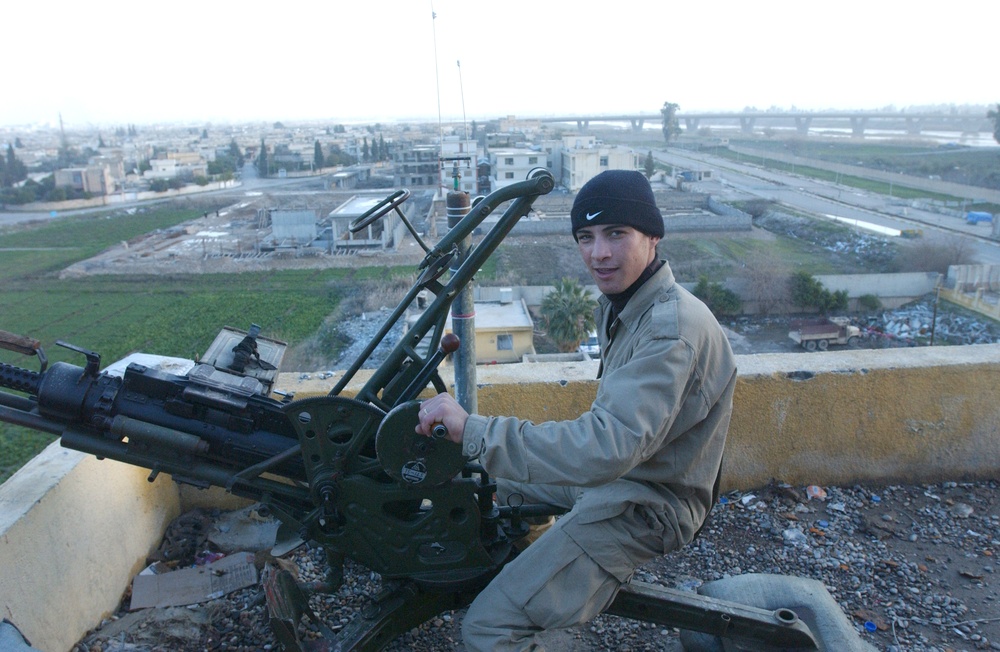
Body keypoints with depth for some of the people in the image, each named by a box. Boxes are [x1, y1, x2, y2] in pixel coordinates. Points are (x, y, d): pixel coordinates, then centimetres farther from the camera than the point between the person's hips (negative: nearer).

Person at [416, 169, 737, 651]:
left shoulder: (673, 328, -30)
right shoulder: (619, 303, 1)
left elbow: (609, 448, -41)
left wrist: (473, 430, -42)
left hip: (647, 507, -9)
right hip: (616, 470, 10)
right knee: (489, 477, 24)